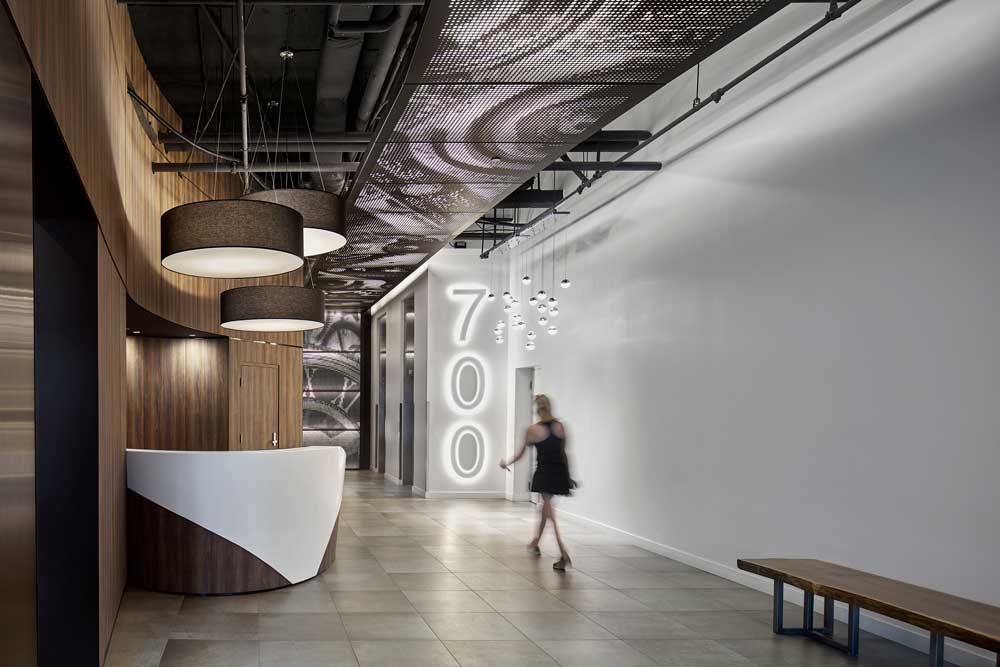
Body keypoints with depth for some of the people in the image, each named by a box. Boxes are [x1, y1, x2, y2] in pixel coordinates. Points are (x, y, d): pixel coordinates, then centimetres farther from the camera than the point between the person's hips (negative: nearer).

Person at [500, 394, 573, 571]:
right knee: (546, 504, 24)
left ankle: (564, 554, -16)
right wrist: (567, 475, 21)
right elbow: (563, 452, 11)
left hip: (544, 473, -5)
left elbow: (521, 453, 2)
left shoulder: (533, 429, -8)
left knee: (550, 512, -3)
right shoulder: (560, 427, 3)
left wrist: (507, 464, 19)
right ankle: (536, 541, 40)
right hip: (559, 472, 5)